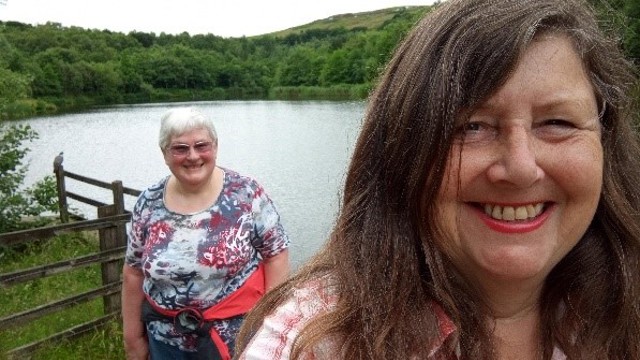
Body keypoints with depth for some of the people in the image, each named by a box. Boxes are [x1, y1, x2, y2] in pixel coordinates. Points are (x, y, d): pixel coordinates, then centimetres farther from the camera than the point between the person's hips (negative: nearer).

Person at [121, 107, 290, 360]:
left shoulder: (246, 193, -12)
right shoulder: (148, 204, -4)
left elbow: (275, 254, -8)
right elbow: (134, 273, 4)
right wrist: (133, 336, 8)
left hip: (238, 334, -3)